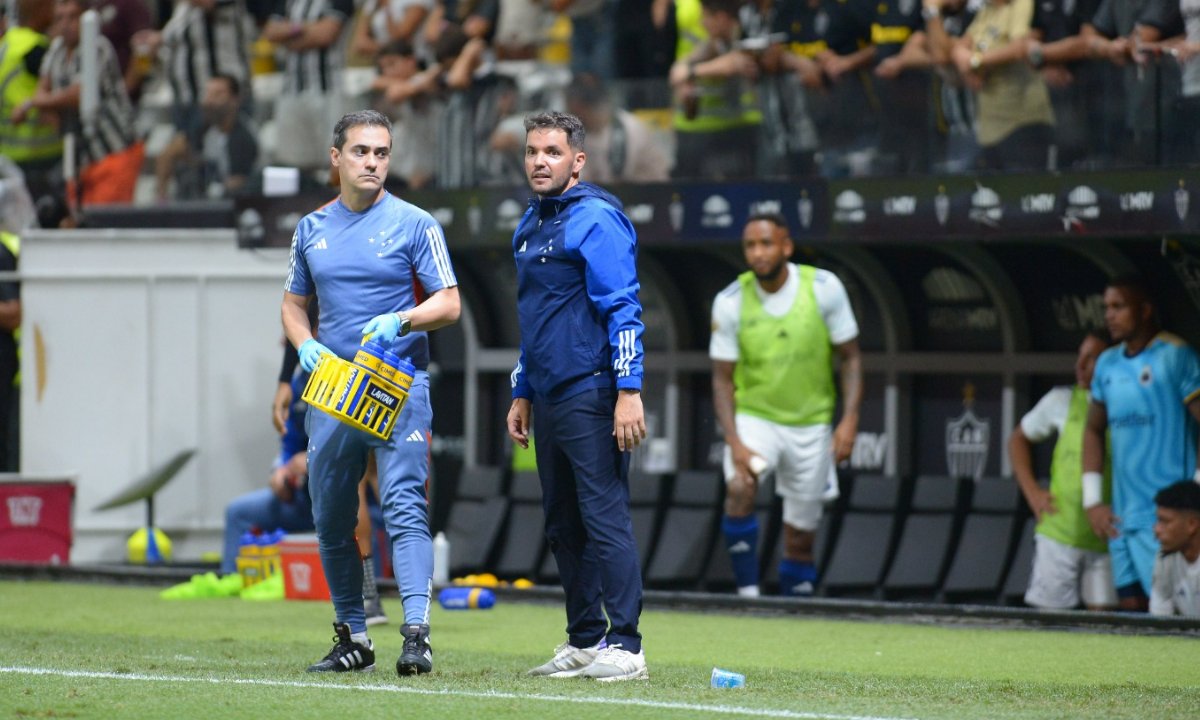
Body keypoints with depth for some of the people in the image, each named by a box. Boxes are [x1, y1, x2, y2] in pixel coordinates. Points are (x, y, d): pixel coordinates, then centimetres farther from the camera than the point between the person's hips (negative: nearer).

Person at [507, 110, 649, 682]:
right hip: (548, 398, 9)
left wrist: (629, 392, -22)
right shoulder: (530, 225, 17)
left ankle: (624, 647, -10)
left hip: (590, 394, -9)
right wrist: (521, 394, 24)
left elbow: (623, 311, -16)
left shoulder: (596, 220, -10)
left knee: (604, 517, -10)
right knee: (562, 523, 11)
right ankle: (584, 641, 18)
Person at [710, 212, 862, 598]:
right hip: (753, 416, -1)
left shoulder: (824, 287, -12)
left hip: (812, 422, 1)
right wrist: (734, 443, -20)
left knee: (800, 538, 5)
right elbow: (723, 379, -7)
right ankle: (748, 594, -23)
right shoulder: (730, 302, -11)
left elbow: (850, 356, -3)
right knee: (739, 488, -30)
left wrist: (849, 419, -14)